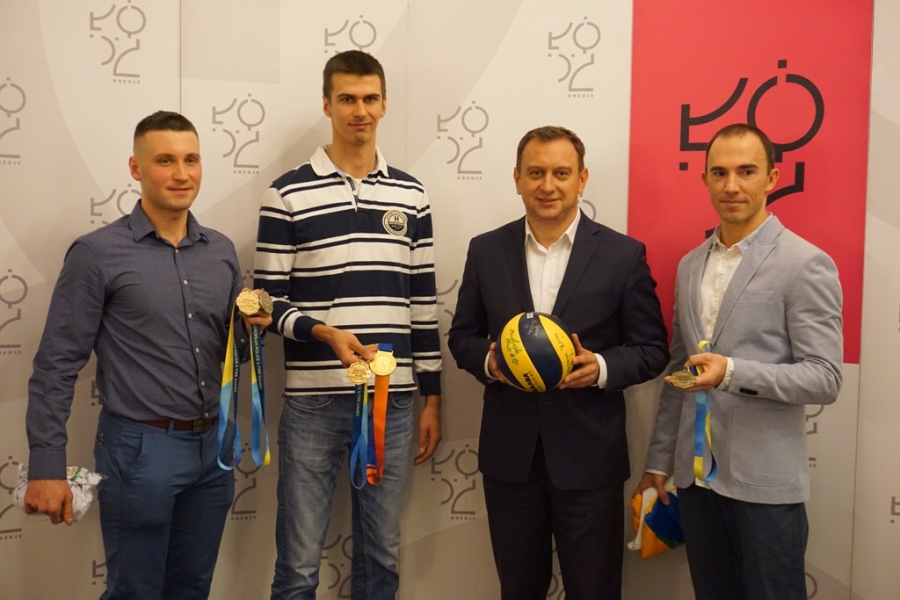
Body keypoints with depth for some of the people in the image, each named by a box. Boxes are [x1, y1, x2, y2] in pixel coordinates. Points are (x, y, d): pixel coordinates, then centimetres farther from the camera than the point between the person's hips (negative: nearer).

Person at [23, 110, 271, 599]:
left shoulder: (222, 251, 7)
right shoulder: (97, 253, -8)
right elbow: (57, 365, -8)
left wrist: (251, 327, -6)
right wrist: (46, 466, -12)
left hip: (213, 445, 5)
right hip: (140, 448, -5)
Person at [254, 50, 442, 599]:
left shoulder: (411, 195, 8)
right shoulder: (288, 194, -2)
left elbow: (424, 304, 10)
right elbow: (269, 301, -2)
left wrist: (432, 398, 8)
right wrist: (325, 333, -21)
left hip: (393, 401, 3)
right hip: (314, 402, -3)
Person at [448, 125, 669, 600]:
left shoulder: (623, 254, -3)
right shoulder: (485, 251, 3)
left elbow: (651, 349, 0)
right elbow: (462, 336, 9)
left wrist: (602, 367, -20)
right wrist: (488, 359, -12)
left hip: (589, 457, -2)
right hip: (508, 454, 2)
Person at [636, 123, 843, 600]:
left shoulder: (805, 264, -9)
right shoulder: (690, 266, 10)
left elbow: (825, 378, -14)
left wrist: (733, 372, -27)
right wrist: (659, 460, 13)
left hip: (764, 483, -5)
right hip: (695, 476, 6)